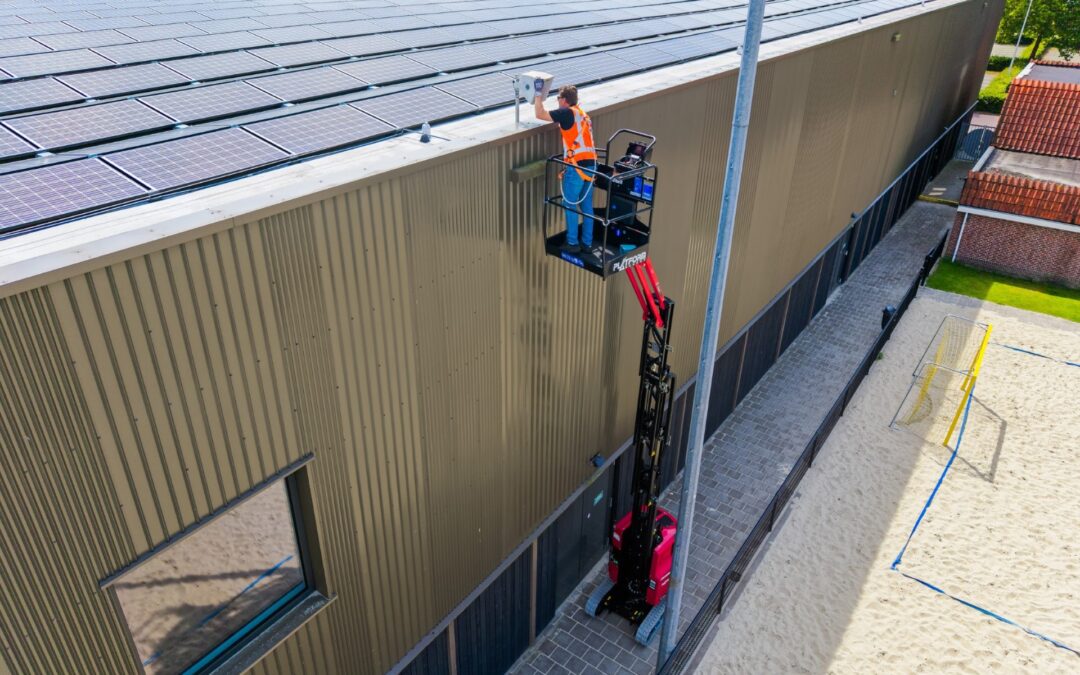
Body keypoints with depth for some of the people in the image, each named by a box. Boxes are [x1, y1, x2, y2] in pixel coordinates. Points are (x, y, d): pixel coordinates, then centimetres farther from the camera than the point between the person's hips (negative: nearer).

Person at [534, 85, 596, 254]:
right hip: (590, 164, 8)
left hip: (577, 165, -8)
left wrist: (538, 96, 6)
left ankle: (572, 243, 8)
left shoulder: (567, 112, -5)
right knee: (586, 205, 12)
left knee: (570, 205, 3)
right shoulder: (583, 114, 20)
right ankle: (587, 243, 17)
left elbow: (540, 115, -7)